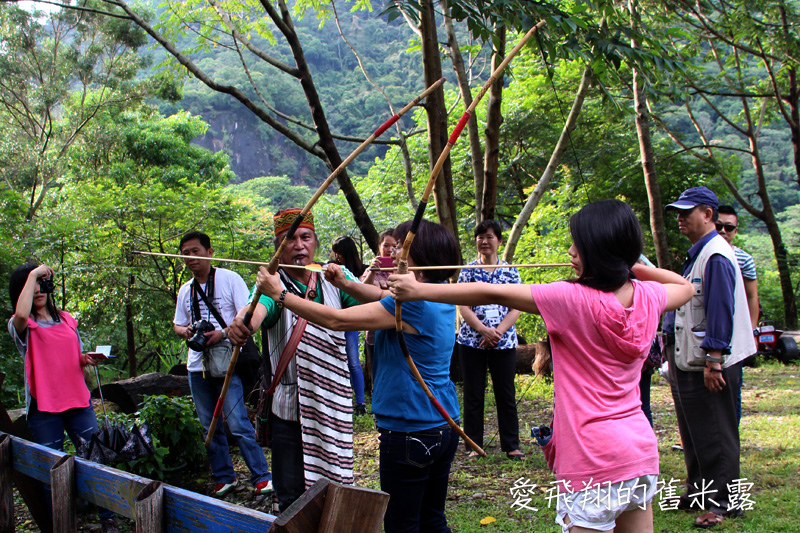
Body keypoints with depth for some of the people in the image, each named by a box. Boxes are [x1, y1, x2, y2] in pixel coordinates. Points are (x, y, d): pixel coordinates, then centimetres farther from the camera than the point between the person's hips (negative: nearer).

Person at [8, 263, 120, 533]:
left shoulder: (66, 318, 14)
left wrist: (87, 359, 0)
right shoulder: (20, 326, -2)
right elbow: (21, 314, -28)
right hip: (43, 408, -4)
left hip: (78, 400, 4)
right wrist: (33, 274, -19)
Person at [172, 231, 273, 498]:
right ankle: (224, 477, 22)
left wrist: (223, 333, -21)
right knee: (210, 427, 11)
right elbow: (177, 325, 23)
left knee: (238, 424, -9)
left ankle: (261, 476, 0)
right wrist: (186, 331, -1)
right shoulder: (185, 290, 14)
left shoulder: (229, 279, -4)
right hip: (197, 366, 6)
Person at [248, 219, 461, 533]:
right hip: (444, 427, 9)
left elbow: (336, 320, -20)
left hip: (410, 433, -9)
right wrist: (346, 284, 3)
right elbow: (385, 297, 18)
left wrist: (280, 294, -12)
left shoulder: (413, 304, -22)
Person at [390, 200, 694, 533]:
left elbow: (492, 294, -14)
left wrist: (418, 290, -8)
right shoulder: (648, 297, 1)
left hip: (592, 459, -7)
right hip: (641, 451, 7)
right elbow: (684, 286, 26)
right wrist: (631, 265, 17)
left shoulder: (574, 300, -17)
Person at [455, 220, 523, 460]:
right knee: (473, 395, 5)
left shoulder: (511, 272, 6)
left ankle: (511, 445, 16)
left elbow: (516, 308, 0)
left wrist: (498, 331, -15)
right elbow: (463, 307, -3)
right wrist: (484, 330, -17)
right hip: (471, 341, 0)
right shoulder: (467, 271, 4)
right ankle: (474, 445, 14)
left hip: (504, 342, 0)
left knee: (506, 394, 5)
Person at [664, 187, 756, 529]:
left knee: (715, 436, -1)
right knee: (694, 434, 18)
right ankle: (697, 493, 29)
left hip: (711, 364, -10)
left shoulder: (716, 256, -17)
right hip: (690, 361, 10)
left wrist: (713, 361, -24)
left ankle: (723, 502, 9)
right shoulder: (697, 253, 15)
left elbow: (721, 311, -22)